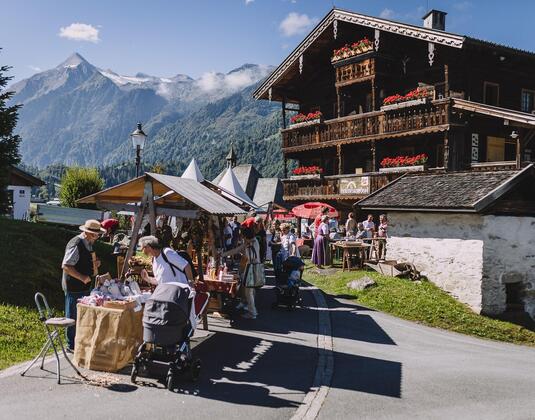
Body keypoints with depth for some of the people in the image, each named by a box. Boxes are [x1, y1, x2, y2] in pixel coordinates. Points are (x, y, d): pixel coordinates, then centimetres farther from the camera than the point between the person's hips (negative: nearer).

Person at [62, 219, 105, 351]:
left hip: (84, 287, 9)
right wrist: (82, 277, -25)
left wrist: (94, 264, 4)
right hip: (74, 287, -9)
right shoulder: (76, 244, -19)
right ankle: (71, 346, 11)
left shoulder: (88, 244, 11)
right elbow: (66, 266, -22)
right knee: (73, 317, 1)